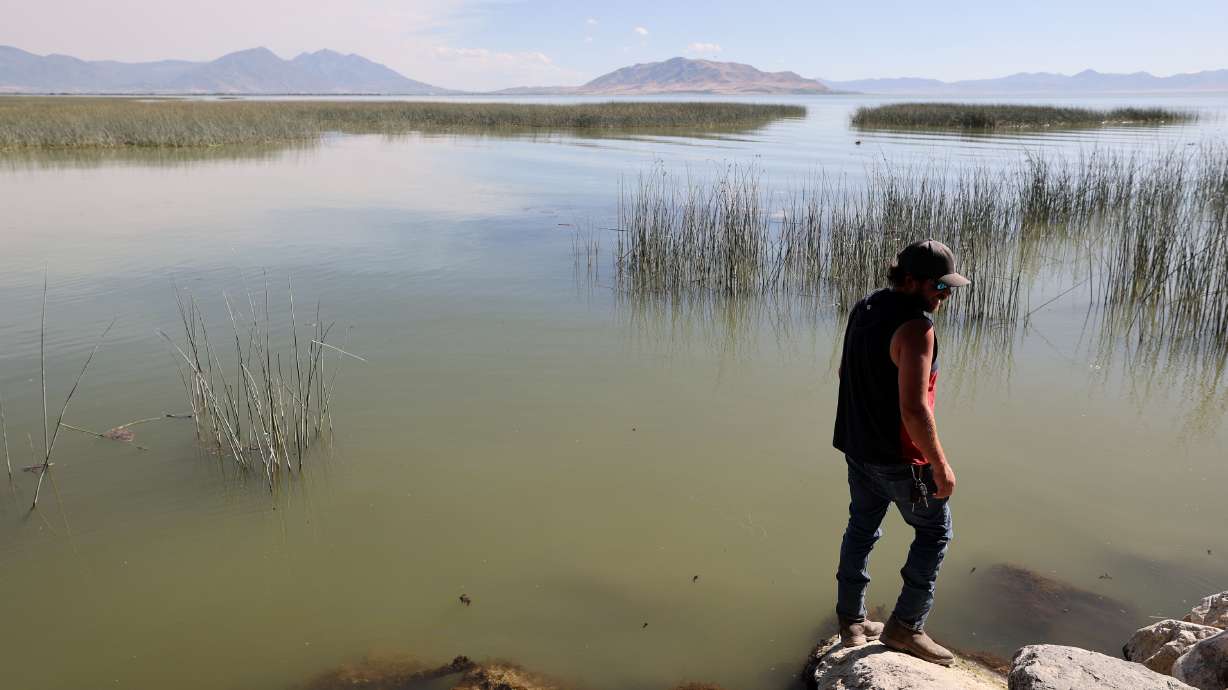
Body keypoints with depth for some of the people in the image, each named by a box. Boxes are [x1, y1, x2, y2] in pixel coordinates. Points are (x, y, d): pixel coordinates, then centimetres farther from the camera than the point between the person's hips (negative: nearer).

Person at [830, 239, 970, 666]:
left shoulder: (864, 308, 3)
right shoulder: (915, 326, -24)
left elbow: (846, 371, 14)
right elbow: (914, 407, -28)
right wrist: (940, 465, -18)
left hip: (857, 447, 8)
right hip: (899, 458, -8)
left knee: (861, 530, 19)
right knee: (934, 533, 13)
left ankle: (851, 622, 31)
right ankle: (905, 627, 18)